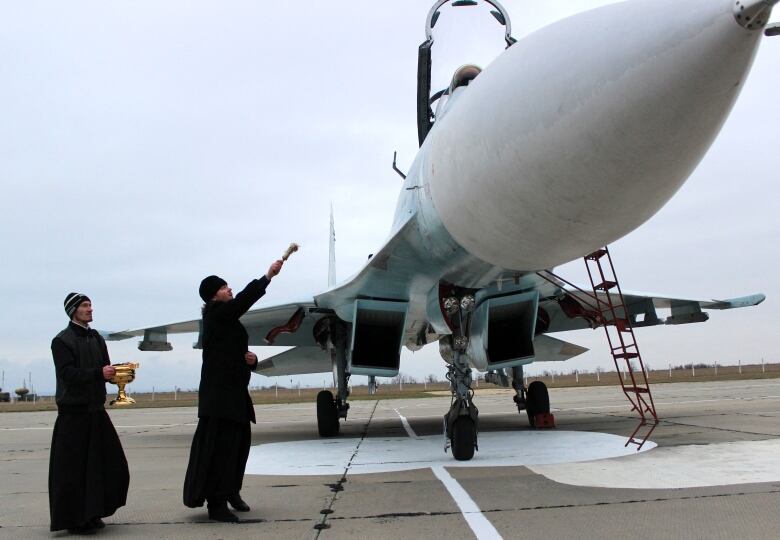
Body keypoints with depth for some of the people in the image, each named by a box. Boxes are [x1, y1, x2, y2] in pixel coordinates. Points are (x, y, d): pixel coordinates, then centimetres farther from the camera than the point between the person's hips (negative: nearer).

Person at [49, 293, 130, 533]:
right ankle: (73, 518, 10)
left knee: (110, 464, 8)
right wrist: (99, 373, -27)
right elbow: (68, 374, -17)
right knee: (72, 467, -1)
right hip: (73, 412, -7)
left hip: (96, 410, 7)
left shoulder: (96, 338, 13)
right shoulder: (62, 341, -7)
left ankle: (92, 513, 21)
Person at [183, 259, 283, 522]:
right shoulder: (216, 314, -7)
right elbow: (243, 300, -24)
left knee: (239, 443, 13)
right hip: (219, 393, -9)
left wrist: (252, 359, 2)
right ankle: (216, 503, -1)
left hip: (235, 392, 9)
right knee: (218, 446, -6)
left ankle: (230, 491, 27)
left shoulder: (230, 321, 18)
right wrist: (267, 276, -23)